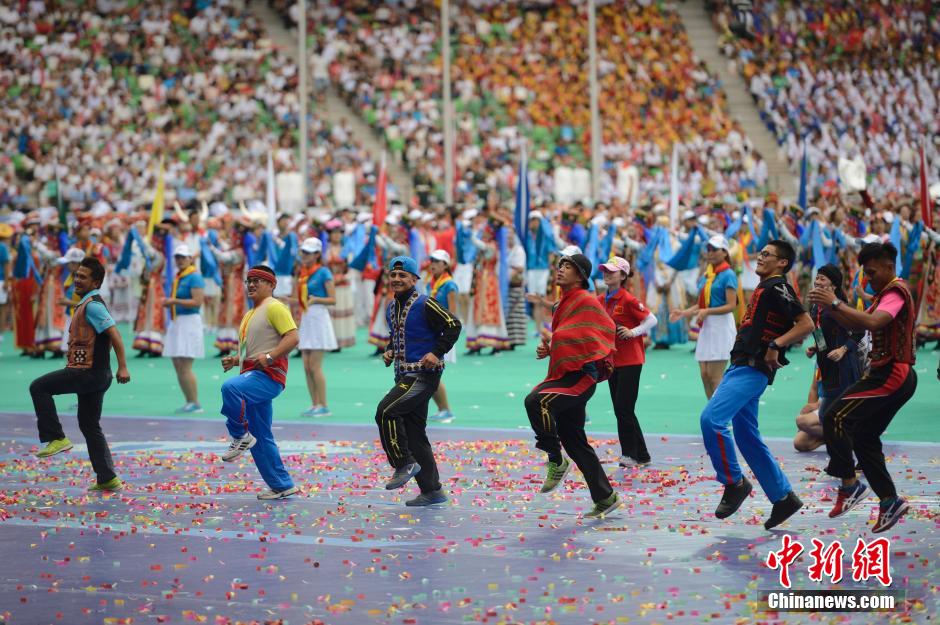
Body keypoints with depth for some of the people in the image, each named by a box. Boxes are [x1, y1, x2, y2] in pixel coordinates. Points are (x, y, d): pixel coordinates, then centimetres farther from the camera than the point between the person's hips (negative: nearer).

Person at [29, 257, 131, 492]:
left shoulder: (92, 305, -13)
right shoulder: (87, 303, 18)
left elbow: (114, 334, -23)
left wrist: (122, 367, -28)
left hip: (87, 373, -10)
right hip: (95, 375, 10)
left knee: (39, 387, -7)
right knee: (90, 425, 13)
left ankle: (56, 438, -7)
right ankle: (107, 479, 13)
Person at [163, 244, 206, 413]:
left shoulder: (194, 277, -10)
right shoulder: (178, 277, 17)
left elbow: (197, 302, -19)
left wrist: (175, 301, -18)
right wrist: (169, 302, 10)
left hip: (189, 322, -9)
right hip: (176, 323, 9)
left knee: (185, 367, -12)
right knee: (178, 366, 8)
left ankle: (195, 404, -6)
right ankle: (189, 402, 15)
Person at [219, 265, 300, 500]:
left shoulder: (274, 308, -5)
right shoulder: (250, 315, 24)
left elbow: (292, 337, -17)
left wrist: (269, 356, -28)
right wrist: (234, 360, 15)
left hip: (269, 375, -10)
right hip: (253, 376, 10)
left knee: (230, 388, -36)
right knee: (261, 439, 10)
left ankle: (240, 436, -17)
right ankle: (282, 486, 17)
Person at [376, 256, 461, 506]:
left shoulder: (425, 305, -10)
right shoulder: (390, 308, 14)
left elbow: (453, 325, -13)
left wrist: (437, 353, -20)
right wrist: (389, 351, 10)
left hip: (424, 375, -9)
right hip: (404, 376, 9)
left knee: (386, 411, -22)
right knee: (414, 434, 8)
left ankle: (404, 464, -10)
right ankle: (432, 491, 13)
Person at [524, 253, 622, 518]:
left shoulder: (586, 301, -8)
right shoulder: (562, 305, 19)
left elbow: (604, 331, -18)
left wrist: (556, 338, -15)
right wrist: (547, 348, 8)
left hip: (581, 375, -10)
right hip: (565, 377, 10)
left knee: (536, 401, -30)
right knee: (574, 442, 12)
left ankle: (556, 461, -16)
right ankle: (605, 499, 20)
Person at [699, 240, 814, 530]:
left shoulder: (777, 288, -9)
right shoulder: (763, 288, 20)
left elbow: (806, 324, -19)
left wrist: (775, 345, -21)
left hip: (753, 369, -10)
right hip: (739, 366, 10)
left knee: (712, 418, -21)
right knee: (747, 437, 12)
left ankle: (734, 483, -9)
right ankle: (783, 497, 17)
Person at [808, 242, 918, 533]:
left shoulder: (896, 291, -11)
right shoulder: (886, 293, 21)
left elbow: (873, 322, -30)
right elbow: (855, 324, 18)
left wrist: (836, 303, -28)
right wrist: (829, 306, 3)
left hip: (892, 375, -11)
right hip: (894, 376, 11)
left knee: (835, 417, -15)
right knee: (864, 437, 12)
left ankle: (849, 484, -12)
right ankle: (890, 501, 14)